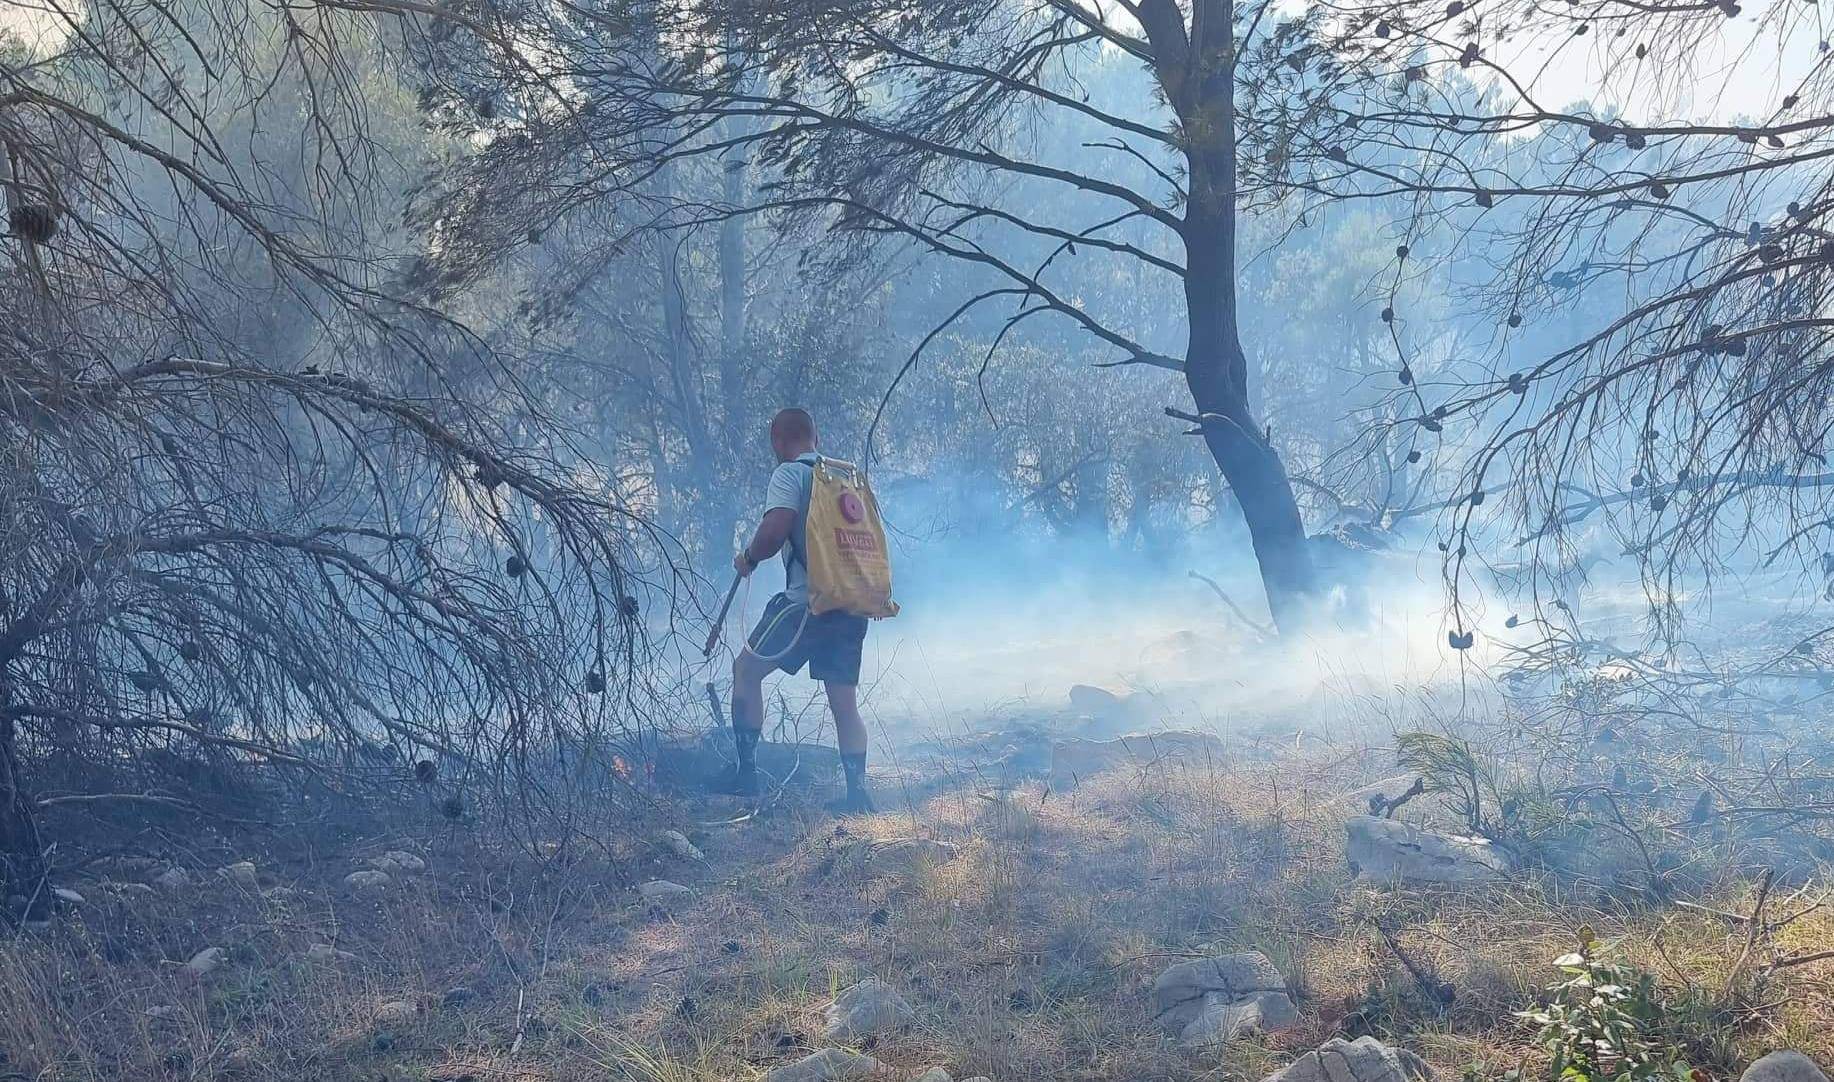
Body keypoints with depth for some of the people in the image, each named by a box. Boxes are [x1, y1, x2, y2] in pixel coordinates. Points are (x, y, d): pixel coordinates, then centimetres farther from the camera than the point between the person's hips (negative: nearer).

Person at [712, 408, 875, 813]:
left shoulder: (789, 474, -4)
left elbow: (776, 529, -18)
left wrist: (749, 558, -1)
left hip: (808, 600, -7)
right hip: (853, 605, 7)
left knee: (747, 669, 8)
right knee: (845, 702, 10)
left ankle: (745, 771, 4)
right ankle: (857, 792, 4)